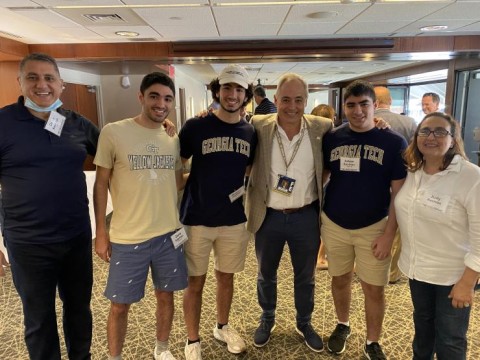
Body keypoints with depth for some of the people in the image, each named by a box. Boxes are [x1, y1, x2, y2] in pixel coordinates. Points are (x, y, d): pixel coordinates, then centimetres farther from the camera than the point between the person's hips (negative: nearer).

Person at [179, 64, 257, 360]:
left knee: (226, 278, 19)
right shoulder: (195, 127, -9)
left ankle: (223, 327, 42)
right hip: (197, 220, -3)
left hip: (234, 221, 3)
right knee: (195, 282, 9)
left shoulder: (250, 133, 1)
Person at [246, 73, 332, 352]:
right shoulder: (258, 126, -8)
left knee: (305, 277, 19)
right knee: (266, 274, 19)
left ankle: (305, 324, 44)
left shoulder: (323, 128, -6)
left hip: (307, 217, 1)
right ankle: (267, 320, 45)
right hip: (268, 217, 0)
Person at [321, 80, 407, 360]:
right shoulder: (332, 138, -2)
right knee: (340, 279, 18)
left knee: (375, 289, 8)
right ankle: (343, 326, 43)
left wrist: (388, 234, -11)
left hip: (374, 227, -2)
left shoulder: (394, 142, -8)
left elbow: (399, 193, -7)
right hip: (334, 225, 2)